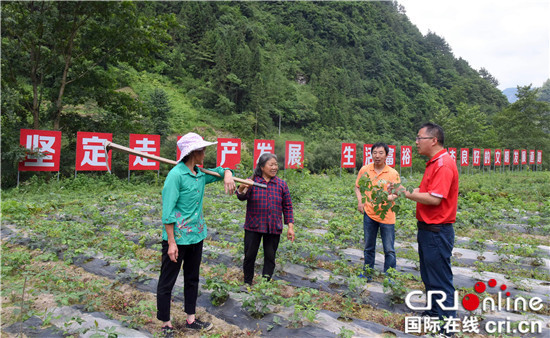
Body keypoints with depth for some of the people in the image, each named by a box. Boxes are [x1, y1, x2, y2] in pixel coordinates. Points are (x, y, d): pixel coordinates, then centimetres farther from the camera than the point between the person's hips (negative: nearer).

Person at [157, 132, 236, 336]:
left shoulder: (200, 174, 5)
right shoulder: (176, 175, -17)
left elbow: (220, 170, 23)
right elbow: (167, 212, -19)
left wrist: (227, 174, -2)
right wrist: (171, 242, -21)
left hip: (196, 236, 8)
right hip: (177, 238, -8)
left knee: (192, 279, 19)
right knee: (167, 282, 8)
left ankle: (191, 319, 35)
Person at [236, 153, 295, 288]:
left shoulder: (282, 184, 2)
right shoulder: (252, 182, -4)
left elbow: (287, 207, 6)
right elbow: (242, 197, -17)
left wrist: (290, 226, 1)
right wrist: (242, 190, -40)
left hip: (274, 228, 2)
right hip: (253, 226, -1)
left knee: (270, 257, 9)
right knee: (249, 256, 9)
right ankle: (247, 283, 30)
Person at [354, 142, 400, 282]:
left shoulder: (393, 173, -7)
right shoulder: (365, 170, 0)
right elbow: (358, 186, 14)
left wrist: (388, 197, -24)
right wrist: (360, 201, -1)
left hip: (387, 216, -2)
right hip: (369, 213, 3)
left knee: (389, 250, 4)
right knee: (368, 248, 16)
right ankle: (367, 274, 32)